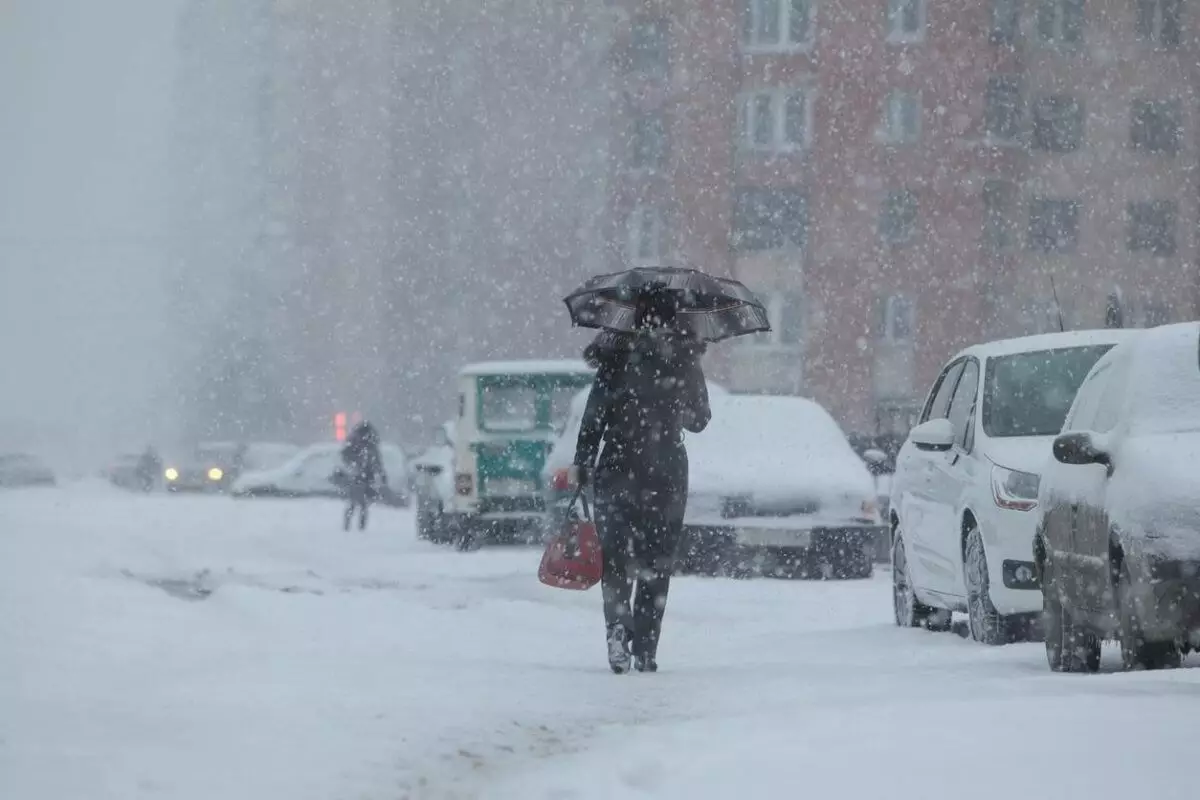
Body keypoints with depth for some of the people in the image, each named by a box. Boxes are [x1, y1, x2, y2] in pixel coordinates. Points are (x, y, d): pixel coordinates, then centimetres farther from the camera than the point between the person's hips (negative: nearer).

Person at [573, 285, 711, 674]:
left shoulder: (618, 356, -3)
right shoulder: (686, 362, 1)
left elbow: (594, 416, -6)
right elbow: (699, 420, 12)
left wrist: (582, 465, 0)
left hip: (618, 469, -1)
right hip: (668, 473, 1)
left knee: (615, 555, 5)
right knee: (656, 565, 8)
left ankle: (618, 622, -20)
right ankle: (645, 650, 5)